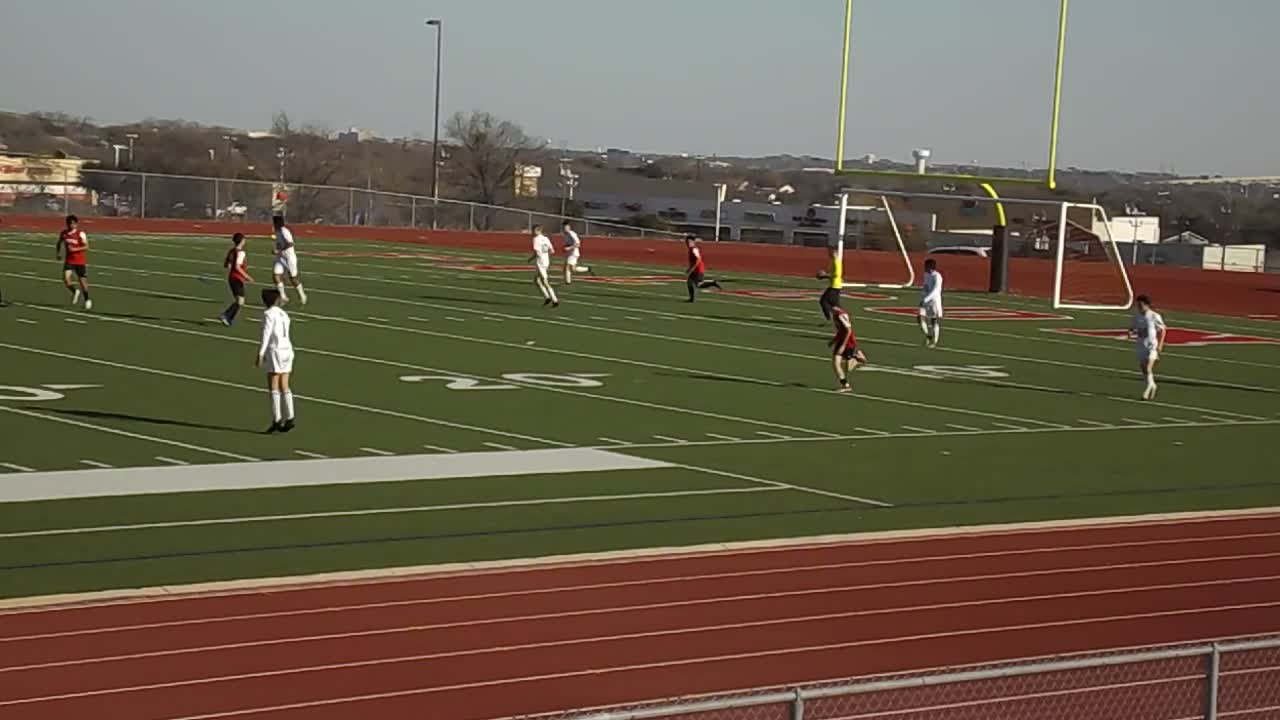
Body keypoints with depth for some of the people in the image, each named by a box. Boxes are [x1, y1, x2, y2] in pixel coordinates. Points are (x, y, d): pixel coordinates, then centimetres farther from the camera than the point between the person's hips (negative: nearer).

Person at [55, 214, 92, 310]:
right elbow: (59, 243, 19)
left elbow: (86, 247, -15)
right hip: (69, 260, 3)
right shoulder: (63, 233, 1)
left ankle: (87, 300, 27)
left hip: (80, 261, -3)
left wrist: (75, 249, -25)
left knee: (82, 281, 5)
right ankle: (75, 292, 12)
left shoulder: (80, 234, -13)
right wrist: (57, 253, 7)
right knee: (66, 278, -18)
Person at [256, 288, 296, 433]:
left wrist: (260, 355, -16)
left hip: (274, 350, -7)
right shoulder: (283, 314, 15)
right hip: (287, 350, 7)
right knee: (284, 386, 8)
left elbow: (265, 335, -16)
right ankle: (288, 419, 1)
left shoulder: (268, 314, -10)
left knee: (273, 387, -2)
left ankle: (276, 420, -5)